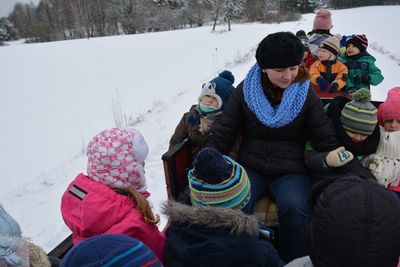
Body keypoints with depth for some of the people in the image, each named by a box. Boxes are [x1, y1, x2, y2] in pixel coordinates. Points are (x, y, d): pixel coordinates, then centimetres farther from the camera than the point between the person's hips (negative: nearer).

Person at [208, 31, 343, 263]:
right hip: (251, 168, 1)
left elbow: (327, 140, 2)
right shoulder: (245, 90, 0)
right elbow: (223, 134, 0)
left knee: (294, 208, -31)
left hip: (292, 172, 0)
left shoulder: (307, 94, 0)